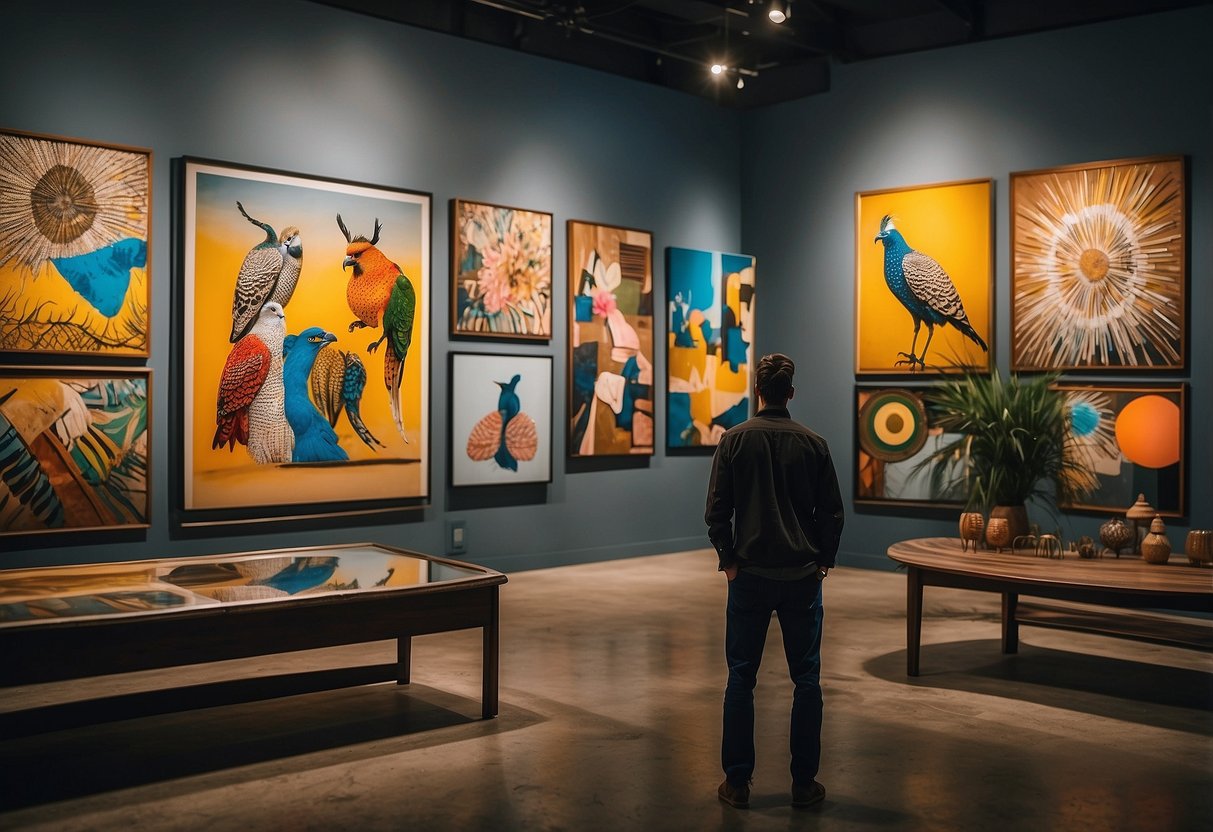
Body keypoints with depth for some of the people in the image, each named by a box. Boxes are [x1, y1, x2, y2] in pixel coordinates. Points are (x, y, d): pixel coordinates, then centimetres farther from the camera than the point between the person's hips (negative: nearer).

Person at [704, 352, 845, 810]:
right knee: (806, 679, 8)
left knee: (741, 679, 6)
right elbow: (832, 512, 2)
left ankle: (737, 782, 10)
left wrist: (728, 559, 5)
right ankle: (804, 782, 12)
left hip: (750, 575, -1)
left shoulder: (734, 440, -4)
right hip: (802, 577, 1)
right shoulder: (814, 444, -1)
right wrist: (823, 561, 12)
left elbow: (716, 511, -5)